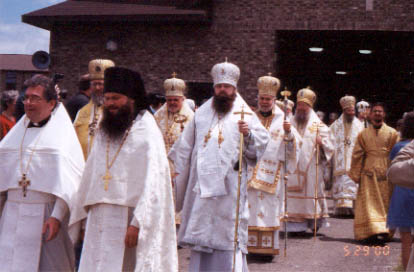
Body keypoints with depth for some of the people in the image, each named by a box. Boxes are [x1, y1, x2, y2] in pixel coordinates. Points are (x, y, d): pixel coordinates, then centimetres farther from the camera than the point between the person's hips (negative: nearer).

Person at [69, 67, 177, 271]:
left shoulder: (146, 131, -5)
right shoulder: (103, 131, 16)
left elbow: (152, 183, -13)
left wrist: (137, 223, -20)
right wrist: (82, 215, 15)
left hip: (129, 217, -6)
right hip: (99, 220, 6)